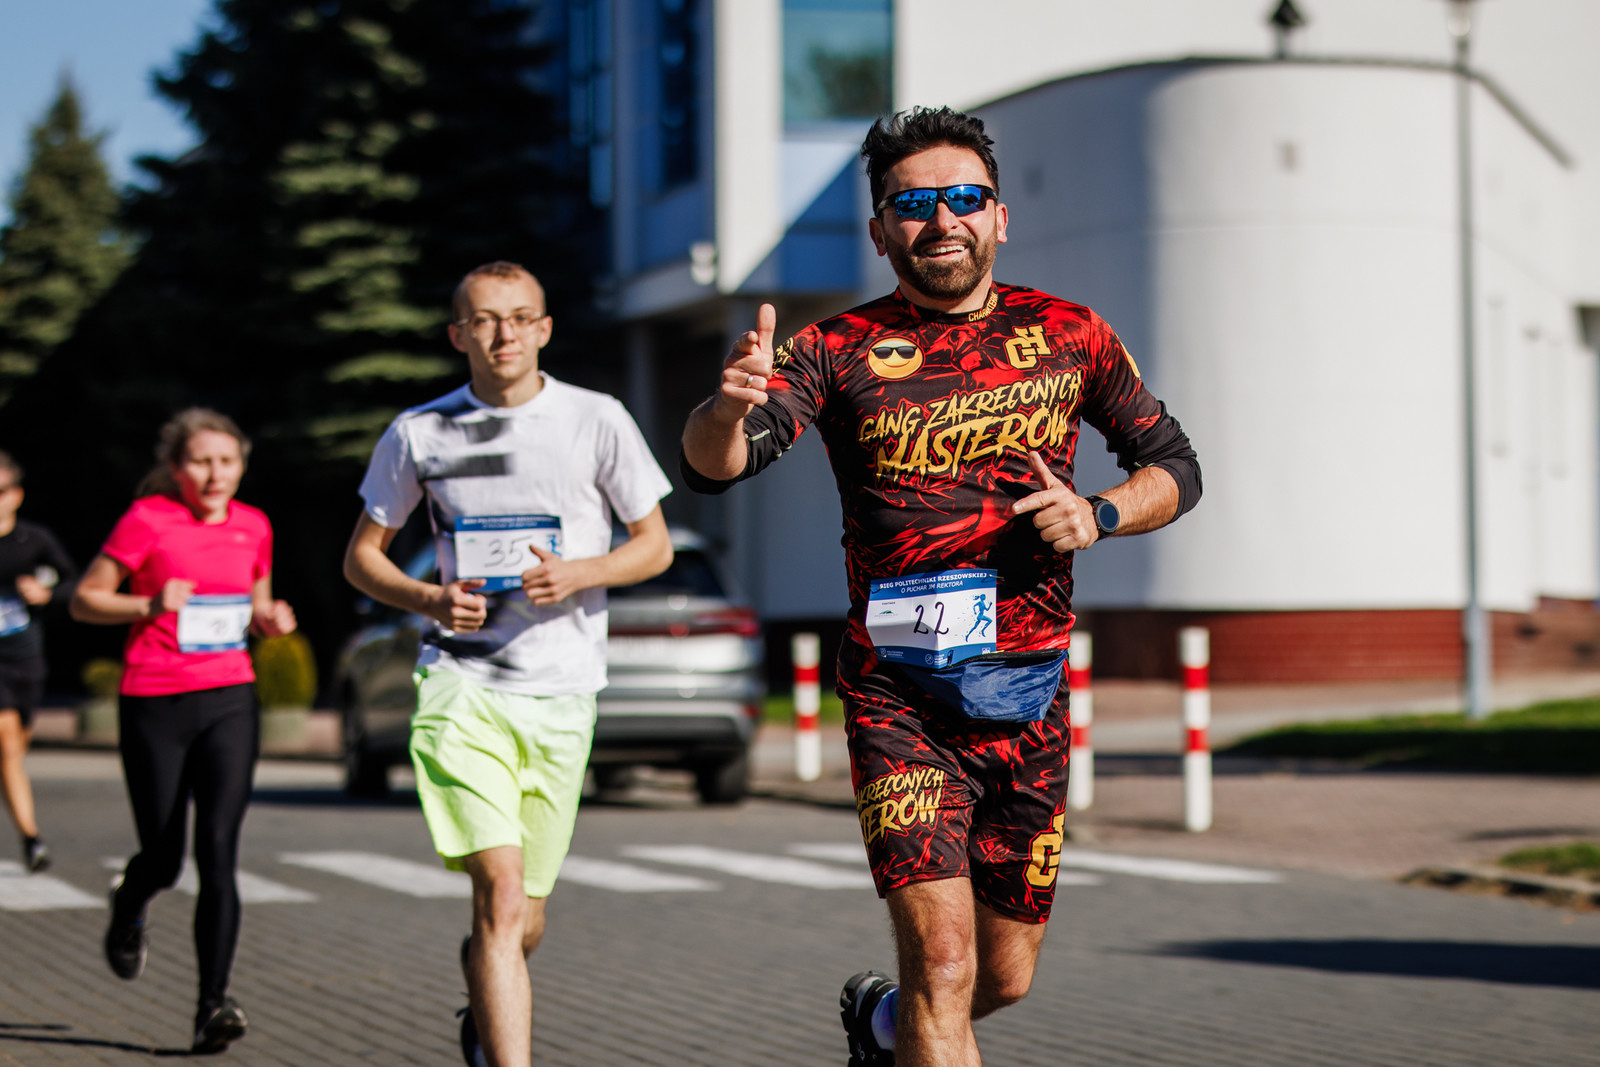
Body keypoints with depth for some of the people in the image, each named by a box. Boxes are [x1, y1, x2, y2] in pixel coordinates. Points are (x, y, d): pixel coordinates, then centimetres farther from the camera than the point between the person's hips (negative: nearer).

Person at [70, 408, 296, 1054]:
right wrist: (151, 604, -18)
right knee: (163, 860, 6)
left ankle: (212, 1007, -12)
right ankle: (128, 907, 44)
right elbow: (84, 600, -2)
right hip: (154, 705, -2)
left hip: (229, 702, 2)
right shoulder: (147, 521, -6)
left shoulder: (253, 527, 8)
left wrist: (270, 621, 0)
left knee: (218, 850, -12)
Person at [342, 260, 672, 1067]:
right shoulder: (419, 433, 4)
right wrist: (429, 599, -7)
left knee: (524, 917, 10)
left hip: (562, 691, 1)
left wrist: (579, 574, -11)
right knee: (501, 893, -18)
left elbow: (655, 545, 9)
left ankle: (485, 1002, 44)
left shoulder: (597, 420, 3)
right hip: (461, 683, -1)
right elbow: (361, 555, 13)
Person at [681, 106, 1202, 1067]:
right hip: (900, 696, -3)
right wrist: (730, 408, -39)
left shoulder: (1068, 336, 7)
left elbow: (1175, 466, 15)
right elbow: (712, 465, -15)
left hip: (1029, 695, 3)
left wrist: (1099, 515, -7)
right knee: (943, 958, -18)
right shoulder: (840, 350, -2)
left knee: (1006, 976, 14)